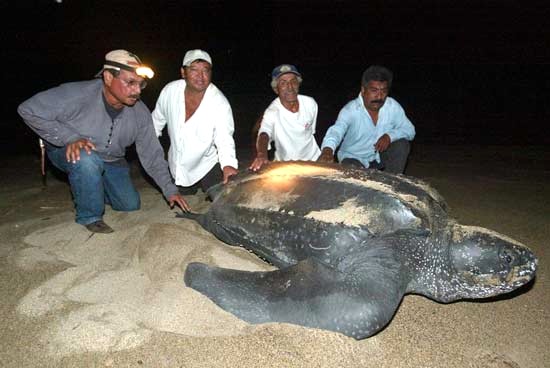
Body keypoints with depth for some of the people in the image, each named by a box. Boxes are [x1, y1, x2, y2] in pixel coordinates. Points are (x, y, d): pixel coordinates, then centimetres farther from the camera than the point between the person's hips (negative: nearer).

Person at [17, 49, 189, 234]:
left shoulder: (140, 113, -18)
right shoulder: (77, 95, -33)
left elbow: (152, 154, -10)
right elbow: (28, 109, -26)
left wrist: (170, 190, -13)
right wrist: (69, 137, -34)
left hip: (110, 161, 5)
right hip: (69, 153, -4)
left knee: (130, 205, 3)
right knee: (87, 159, -39)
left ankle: (89, 188, 32)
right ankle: (90, 217, -13)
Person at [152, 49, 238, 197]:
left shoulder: (220, 103, -25)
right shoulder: (170, 91, -15)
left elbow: (224, 140, -31)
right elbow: (157, 120, 3)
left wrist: (228, 165, -50)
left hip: (208, 166, -3)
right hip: (177, 167, 3)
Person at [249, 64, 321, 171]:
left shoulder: (310, 103, -8)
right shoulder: (272, 112, -23)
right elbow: (264, 134, -43)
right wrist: (262, 154, -64)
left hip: (313, 159, 2)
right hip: (285, 164, -2)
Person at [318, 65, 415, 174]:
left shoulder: (393, 106, -12)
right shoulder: (350, 110, -25)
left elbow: (410, 130, -6)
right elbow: (336, 130, -43)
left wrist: (390, 136, -28)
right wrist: (328, 149, -67)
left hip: (380, 155, 4)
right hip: (354, 157, -4)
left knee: (402, 143, -20)